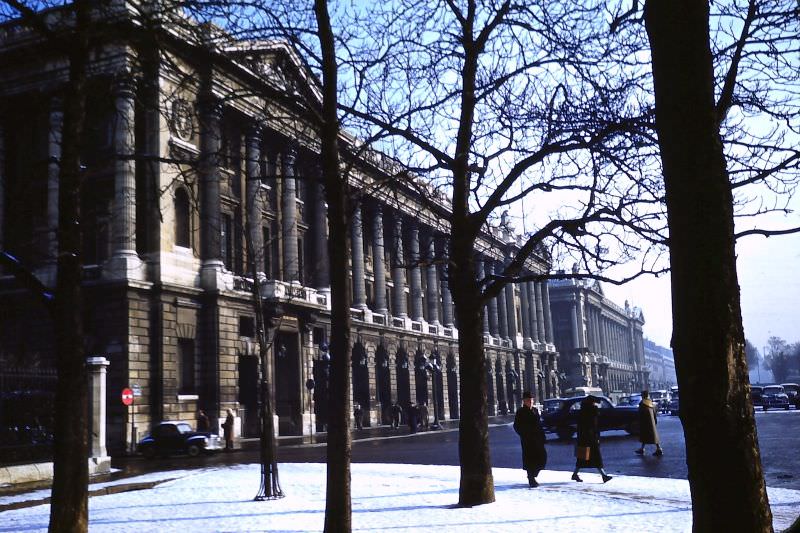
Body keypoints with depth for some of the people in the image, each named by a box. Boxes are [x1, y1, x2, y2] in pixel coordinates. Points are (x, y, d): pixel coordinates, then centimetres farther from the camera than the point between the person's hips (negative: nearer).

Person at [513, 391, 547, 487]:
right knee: (530, 458, -6)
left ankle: (532, 475, 22)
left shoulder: (535, 410, 13)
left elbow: (539, 424, 18)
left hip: (537, 438, 6)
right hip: (527, 440, -6)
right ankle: (531, 480, 4)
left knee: (542, 457, 3)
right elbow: (516, 426, -3)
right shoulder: (520, 412, -3)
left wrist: (542, 436, 9)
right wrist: (524, 435, -12)